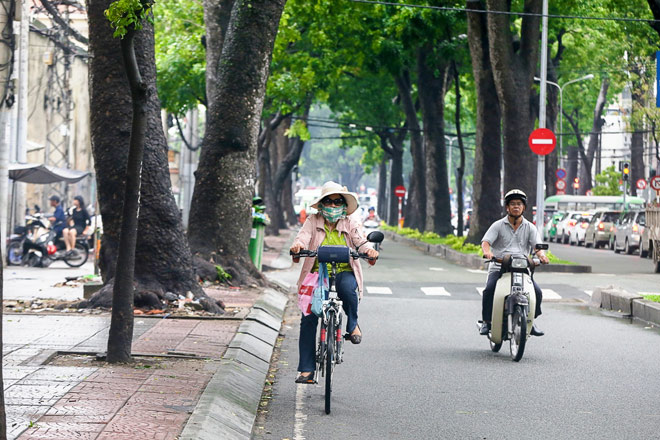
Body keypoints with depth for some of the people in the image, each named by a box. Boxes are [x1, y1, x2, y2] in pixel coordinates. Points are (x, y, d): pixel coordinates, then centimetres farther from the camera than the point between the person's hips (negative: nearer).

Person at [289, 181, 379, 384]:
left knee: (347, 286, -38)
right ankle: (306, 370, -3)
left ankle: (352, 325, -8)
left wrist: (369, 251, -33)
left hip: (344, 272, -1)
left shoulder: (351, 224, 6)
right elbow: (304, 235, -12)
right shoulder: (313, 221, 5)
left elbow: (361, 242, -9)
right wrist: (297, 246, -37)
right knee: (308, 319, -11)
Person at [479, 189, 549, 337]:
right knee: (489, 289, -28)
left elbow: (537, 245, 1)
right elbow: (485, 241, -4)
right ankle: (486, 321, -12)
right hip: (499, 267, -2)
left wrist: (542, 255, -23)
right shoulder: (498, 225, 8)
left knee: (537, 292, -17)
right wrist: (487, 252, -28)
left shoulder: (530, 228, 13)